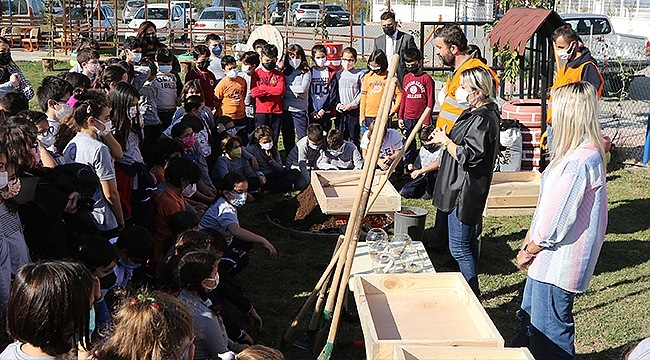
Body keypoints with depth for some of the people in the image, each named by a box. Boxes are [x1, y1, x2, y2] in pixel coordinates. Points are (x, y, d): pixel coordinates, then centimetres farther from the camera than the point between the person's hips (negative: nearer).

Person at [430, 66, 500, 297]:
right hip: (464, 190, 11)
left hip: (465, 193, -11)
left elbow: (467, 156, -26)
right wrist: (446, 138, 8)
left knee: (459, 247, -5)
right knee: (469, 242, 19)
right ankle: (471, 289, 31)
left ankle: (473, 295, 6)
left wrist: (445, 141, -12)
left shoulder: (483, 120, -21)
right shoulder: (475, 113, 13)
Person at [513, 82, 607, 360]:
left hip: (559, 261, -10)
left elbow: (558, 215, -23)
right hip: (548, 258, 10)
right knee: (530, 318, 23)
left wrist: (530, 250, -9)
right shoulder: (584, 153, 8)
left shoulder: (580, 161, -26)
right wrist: (528, 241, 16)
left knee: (549, 331, 3)